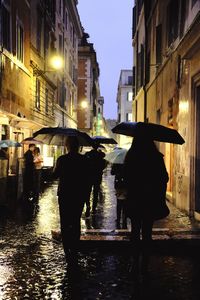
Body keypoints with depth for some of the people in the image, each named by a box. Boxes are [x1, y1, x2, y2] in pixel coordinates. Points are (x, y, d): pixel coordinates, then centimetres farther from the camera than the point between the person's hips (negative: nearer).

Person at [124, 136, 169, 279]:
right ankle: (144, 266, 13)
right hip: (152, 201, 1)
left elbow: (126, 179, 0)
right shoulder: (157, 157, -6)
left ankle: (135, 264, 8)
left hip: (134, 201, 0)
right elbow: (164, 179, -2)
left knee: (135, 232, 11)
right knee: (147, 233, 9)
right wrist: (161, 199, 8)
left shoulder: (130, 157, -7)